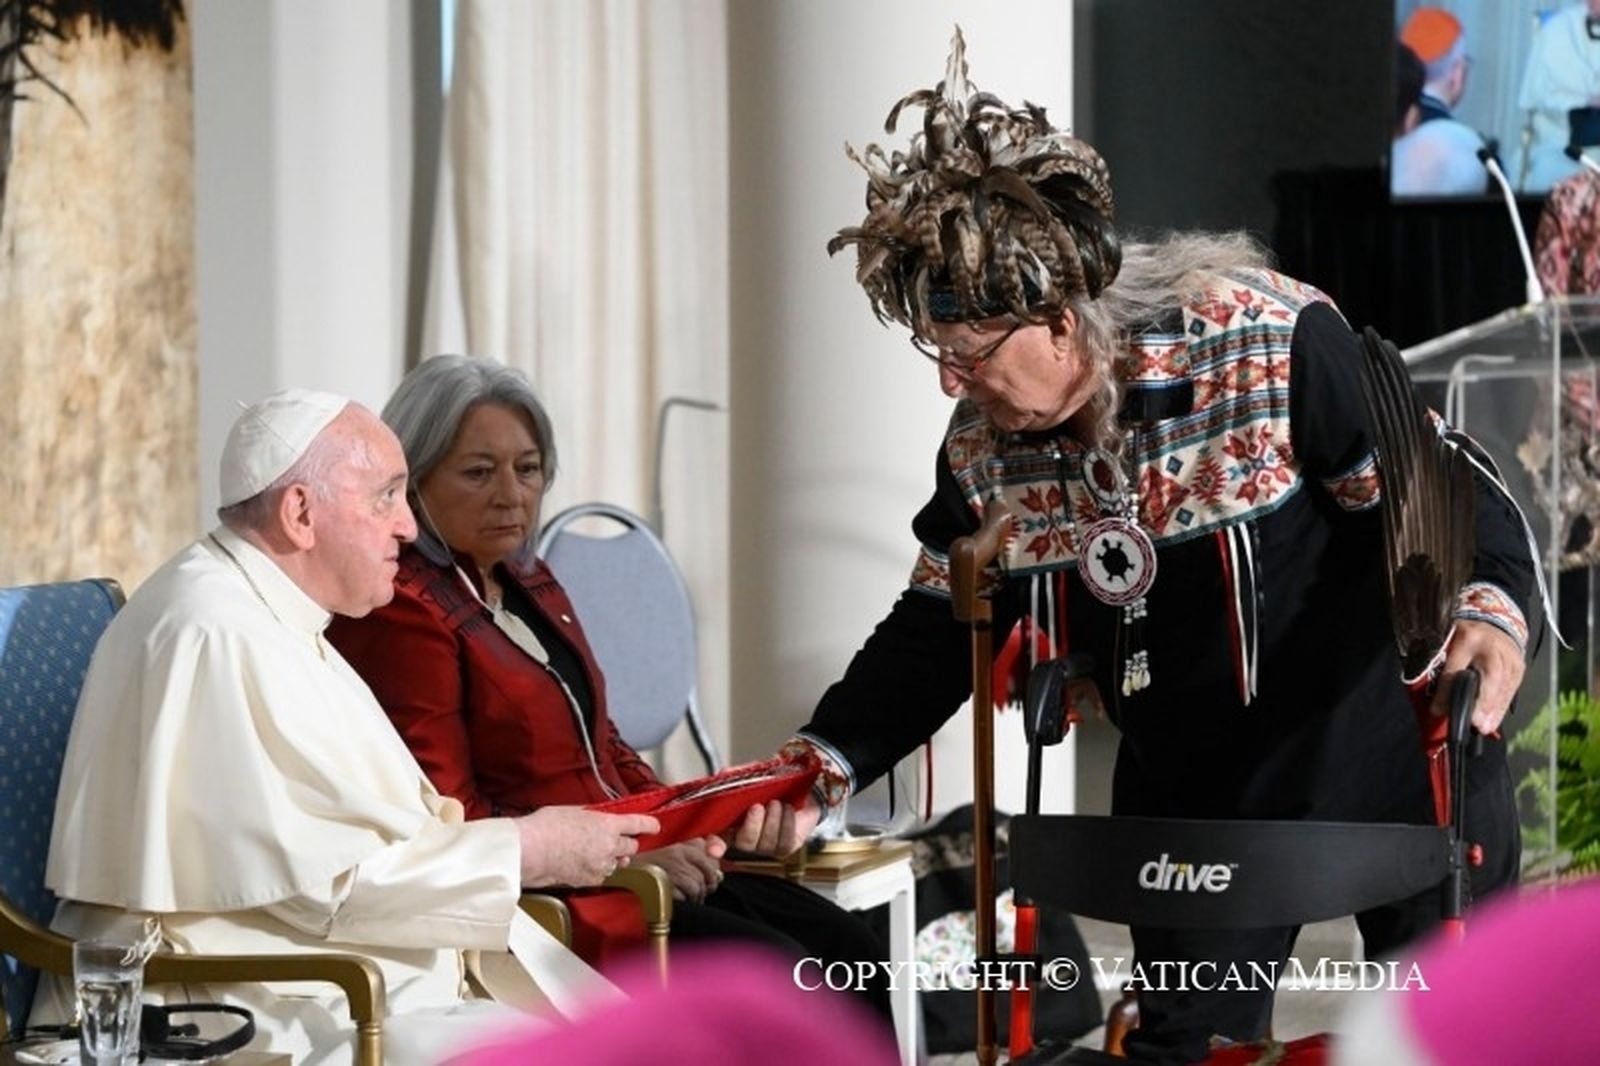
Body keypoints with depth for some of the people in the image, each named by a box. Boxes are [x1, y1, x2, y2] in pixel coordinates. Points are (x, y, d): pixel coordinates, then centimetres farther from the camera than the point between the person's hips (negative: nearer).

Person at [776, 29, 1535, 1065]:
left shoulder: (1274, 344, -25)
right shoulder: (984, 449, -7)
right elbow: (935, 636, 1)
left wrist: (1490, 610, -42)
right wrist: (821, 768, -14)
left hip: (1396, 766, -4)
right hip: (1199, 795, 5)